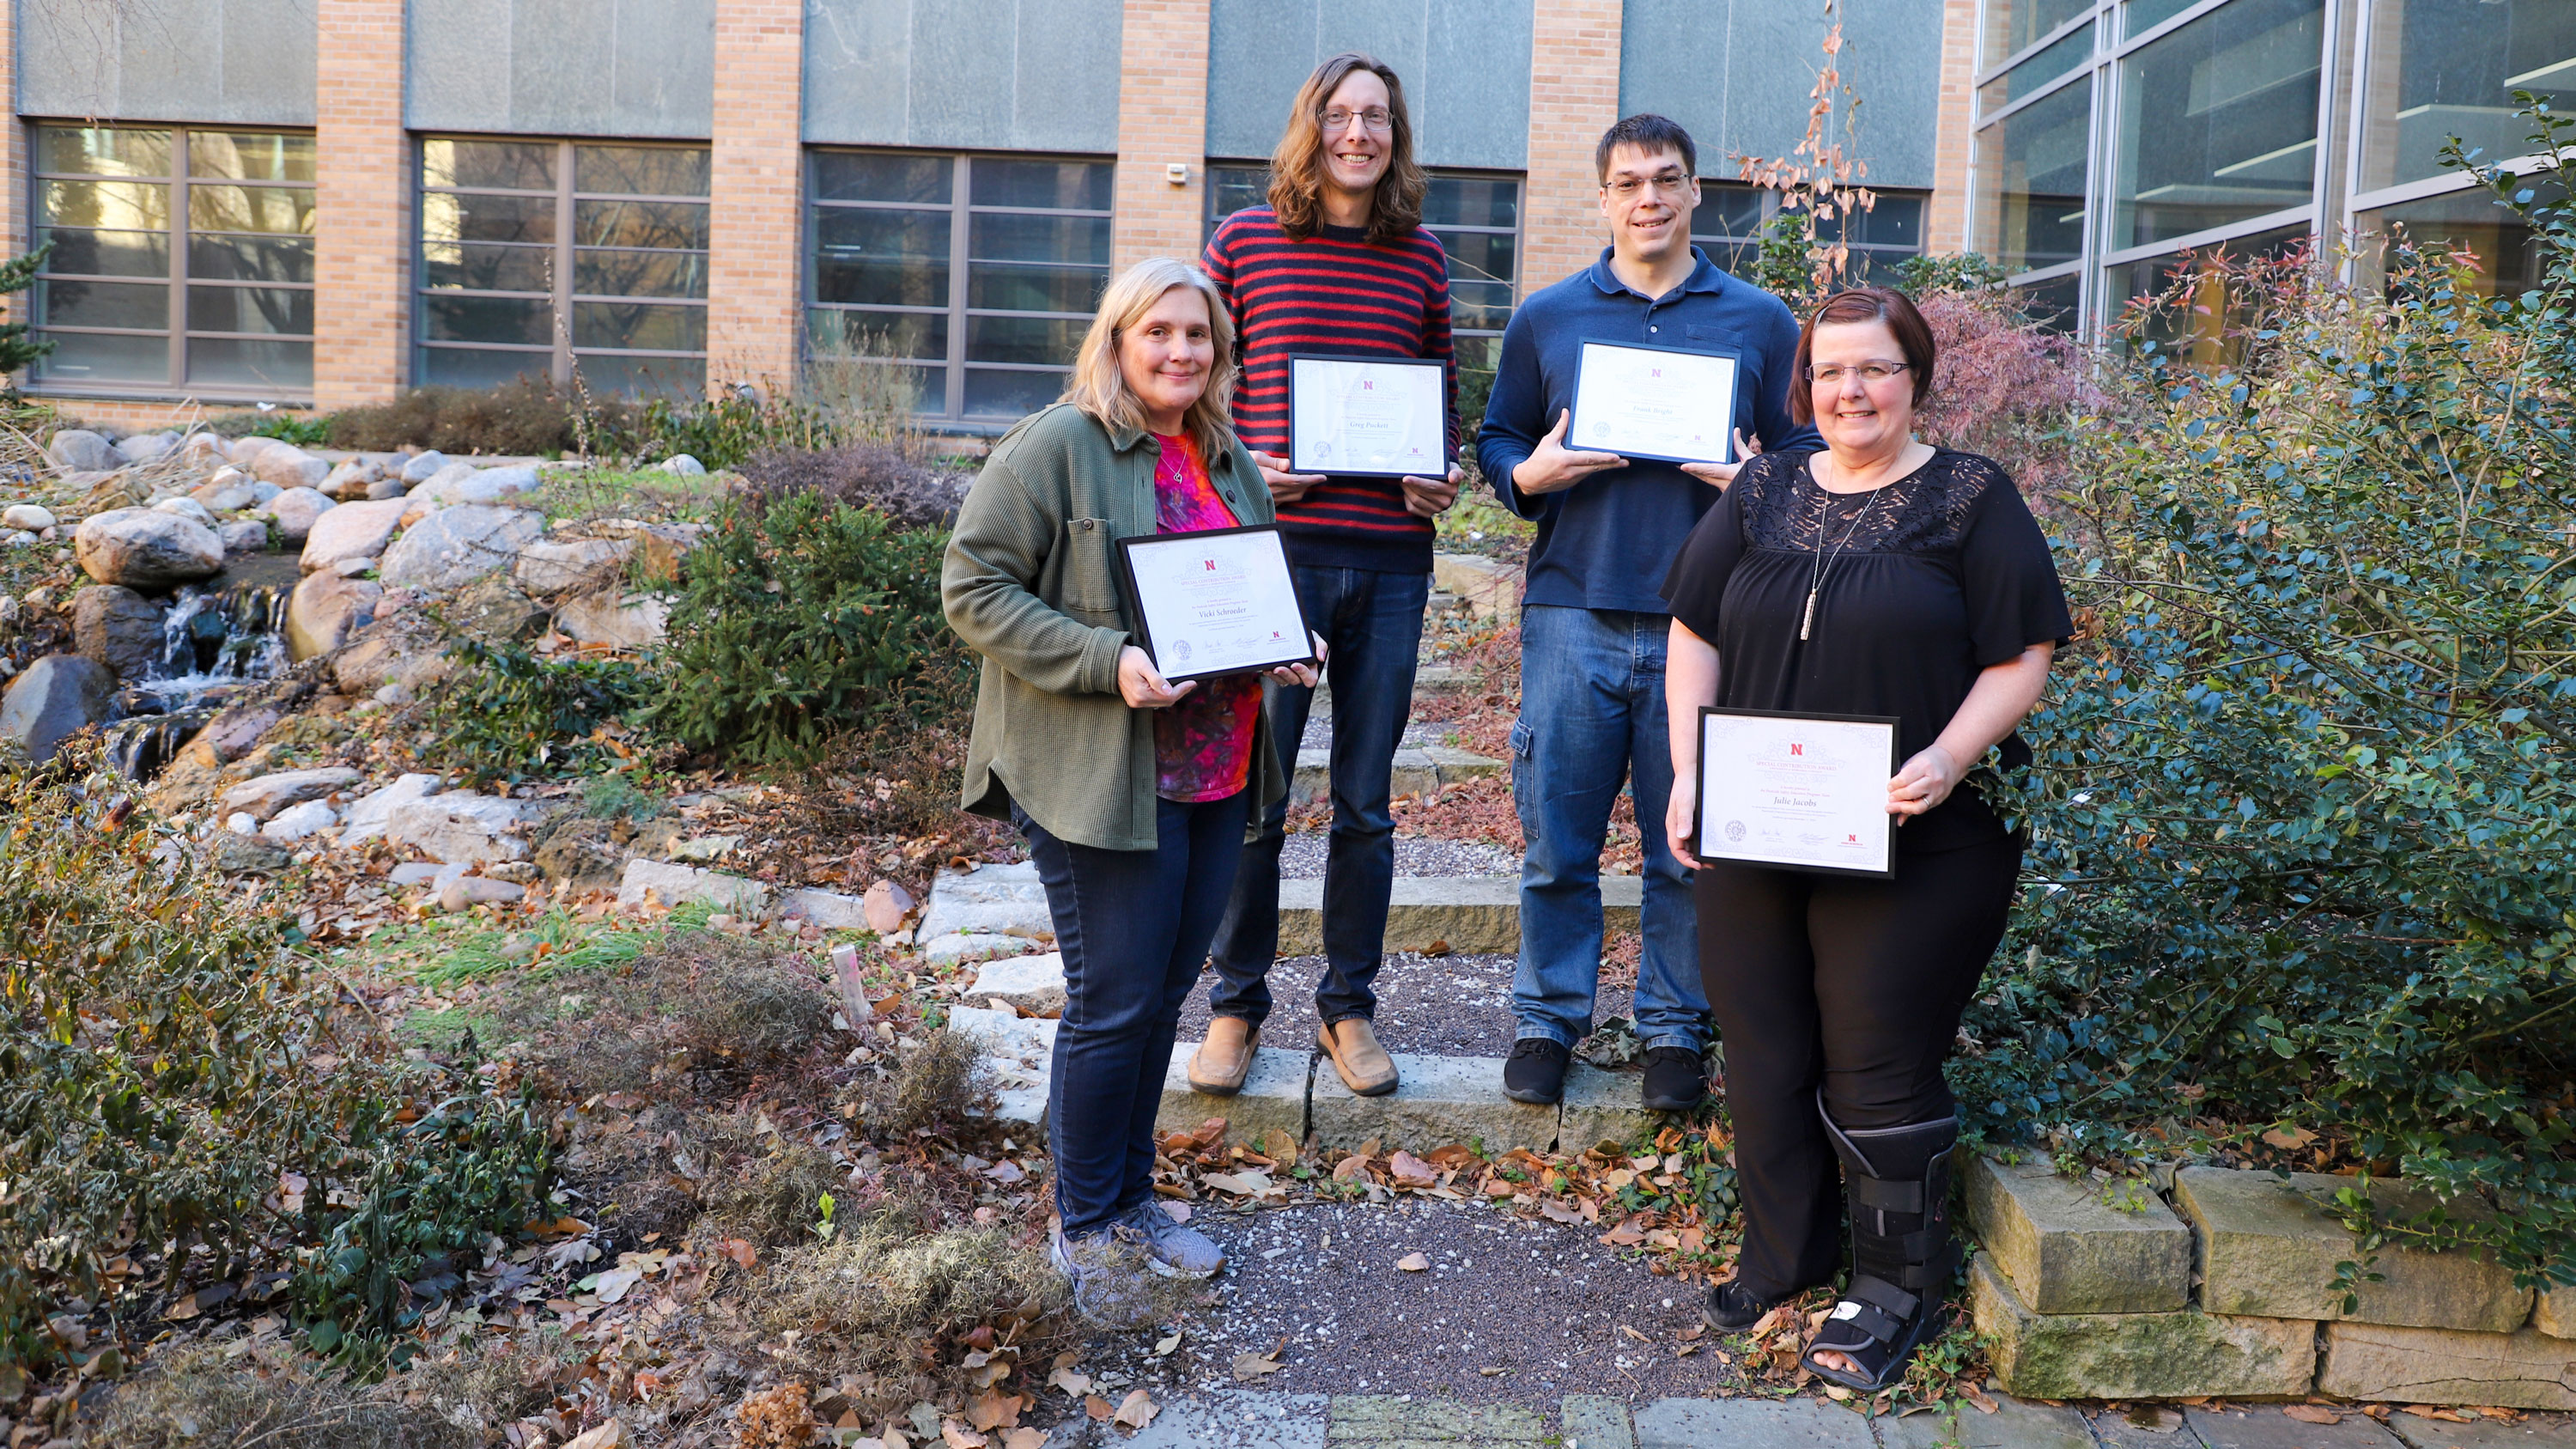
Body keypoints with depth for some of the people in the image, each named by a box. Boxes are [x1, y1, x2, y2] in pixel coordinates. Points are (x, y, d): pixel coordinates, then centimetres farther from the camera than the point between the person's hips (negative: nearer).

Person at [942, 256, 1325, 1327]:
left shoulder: (1232, 464, 16)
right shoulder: (1054, 449, -7)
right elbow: (973, 587, -12)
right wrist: (1106, 662, -21)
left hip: (1214, 777, 7)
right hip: (1099, 778, -7)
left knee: (1165, 997, 14)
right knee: (1114, 1005, -2)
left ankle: (1131, 1201, 30)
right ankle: (1086, 1227, 16)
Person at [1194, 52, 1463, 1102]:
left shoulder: (1419, 257, 10)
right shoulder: (1244, 241, 3)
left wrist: (1444, 474, 1)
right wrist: (1241, 470, -9)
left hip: (1390, 555, 2)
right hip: (1272, 547, -2)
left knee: (1366, 802, 9)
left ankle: (1349, 1005, 24)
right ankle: (1236, 1004, 20)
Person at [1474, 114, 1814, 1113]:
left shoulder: (1762, 322, 10)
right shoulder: (1546, 318, 11)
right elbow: (1496, 439, 15)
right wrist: (1529, 474, -7)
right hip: (1573, 611, 0)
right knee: (1557, 836, 3)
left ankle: (1674, 1030, 20)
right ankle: (1547, 1020, 19)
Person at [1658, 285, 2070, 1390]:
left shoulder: (1970, 500, 0)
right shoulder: (1763, 492, 11)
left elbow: (2022, 657, -4)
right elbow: (1696, 634, 11)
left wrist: (1948, 758, -20)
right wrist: (1689, 772, 0)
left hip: (1909, 843, -4)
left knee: (1877, 1064, 0)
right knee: (1762, 1048, 11)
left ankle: (1897, 1282, 19)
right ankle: (1786, 1250, 30)